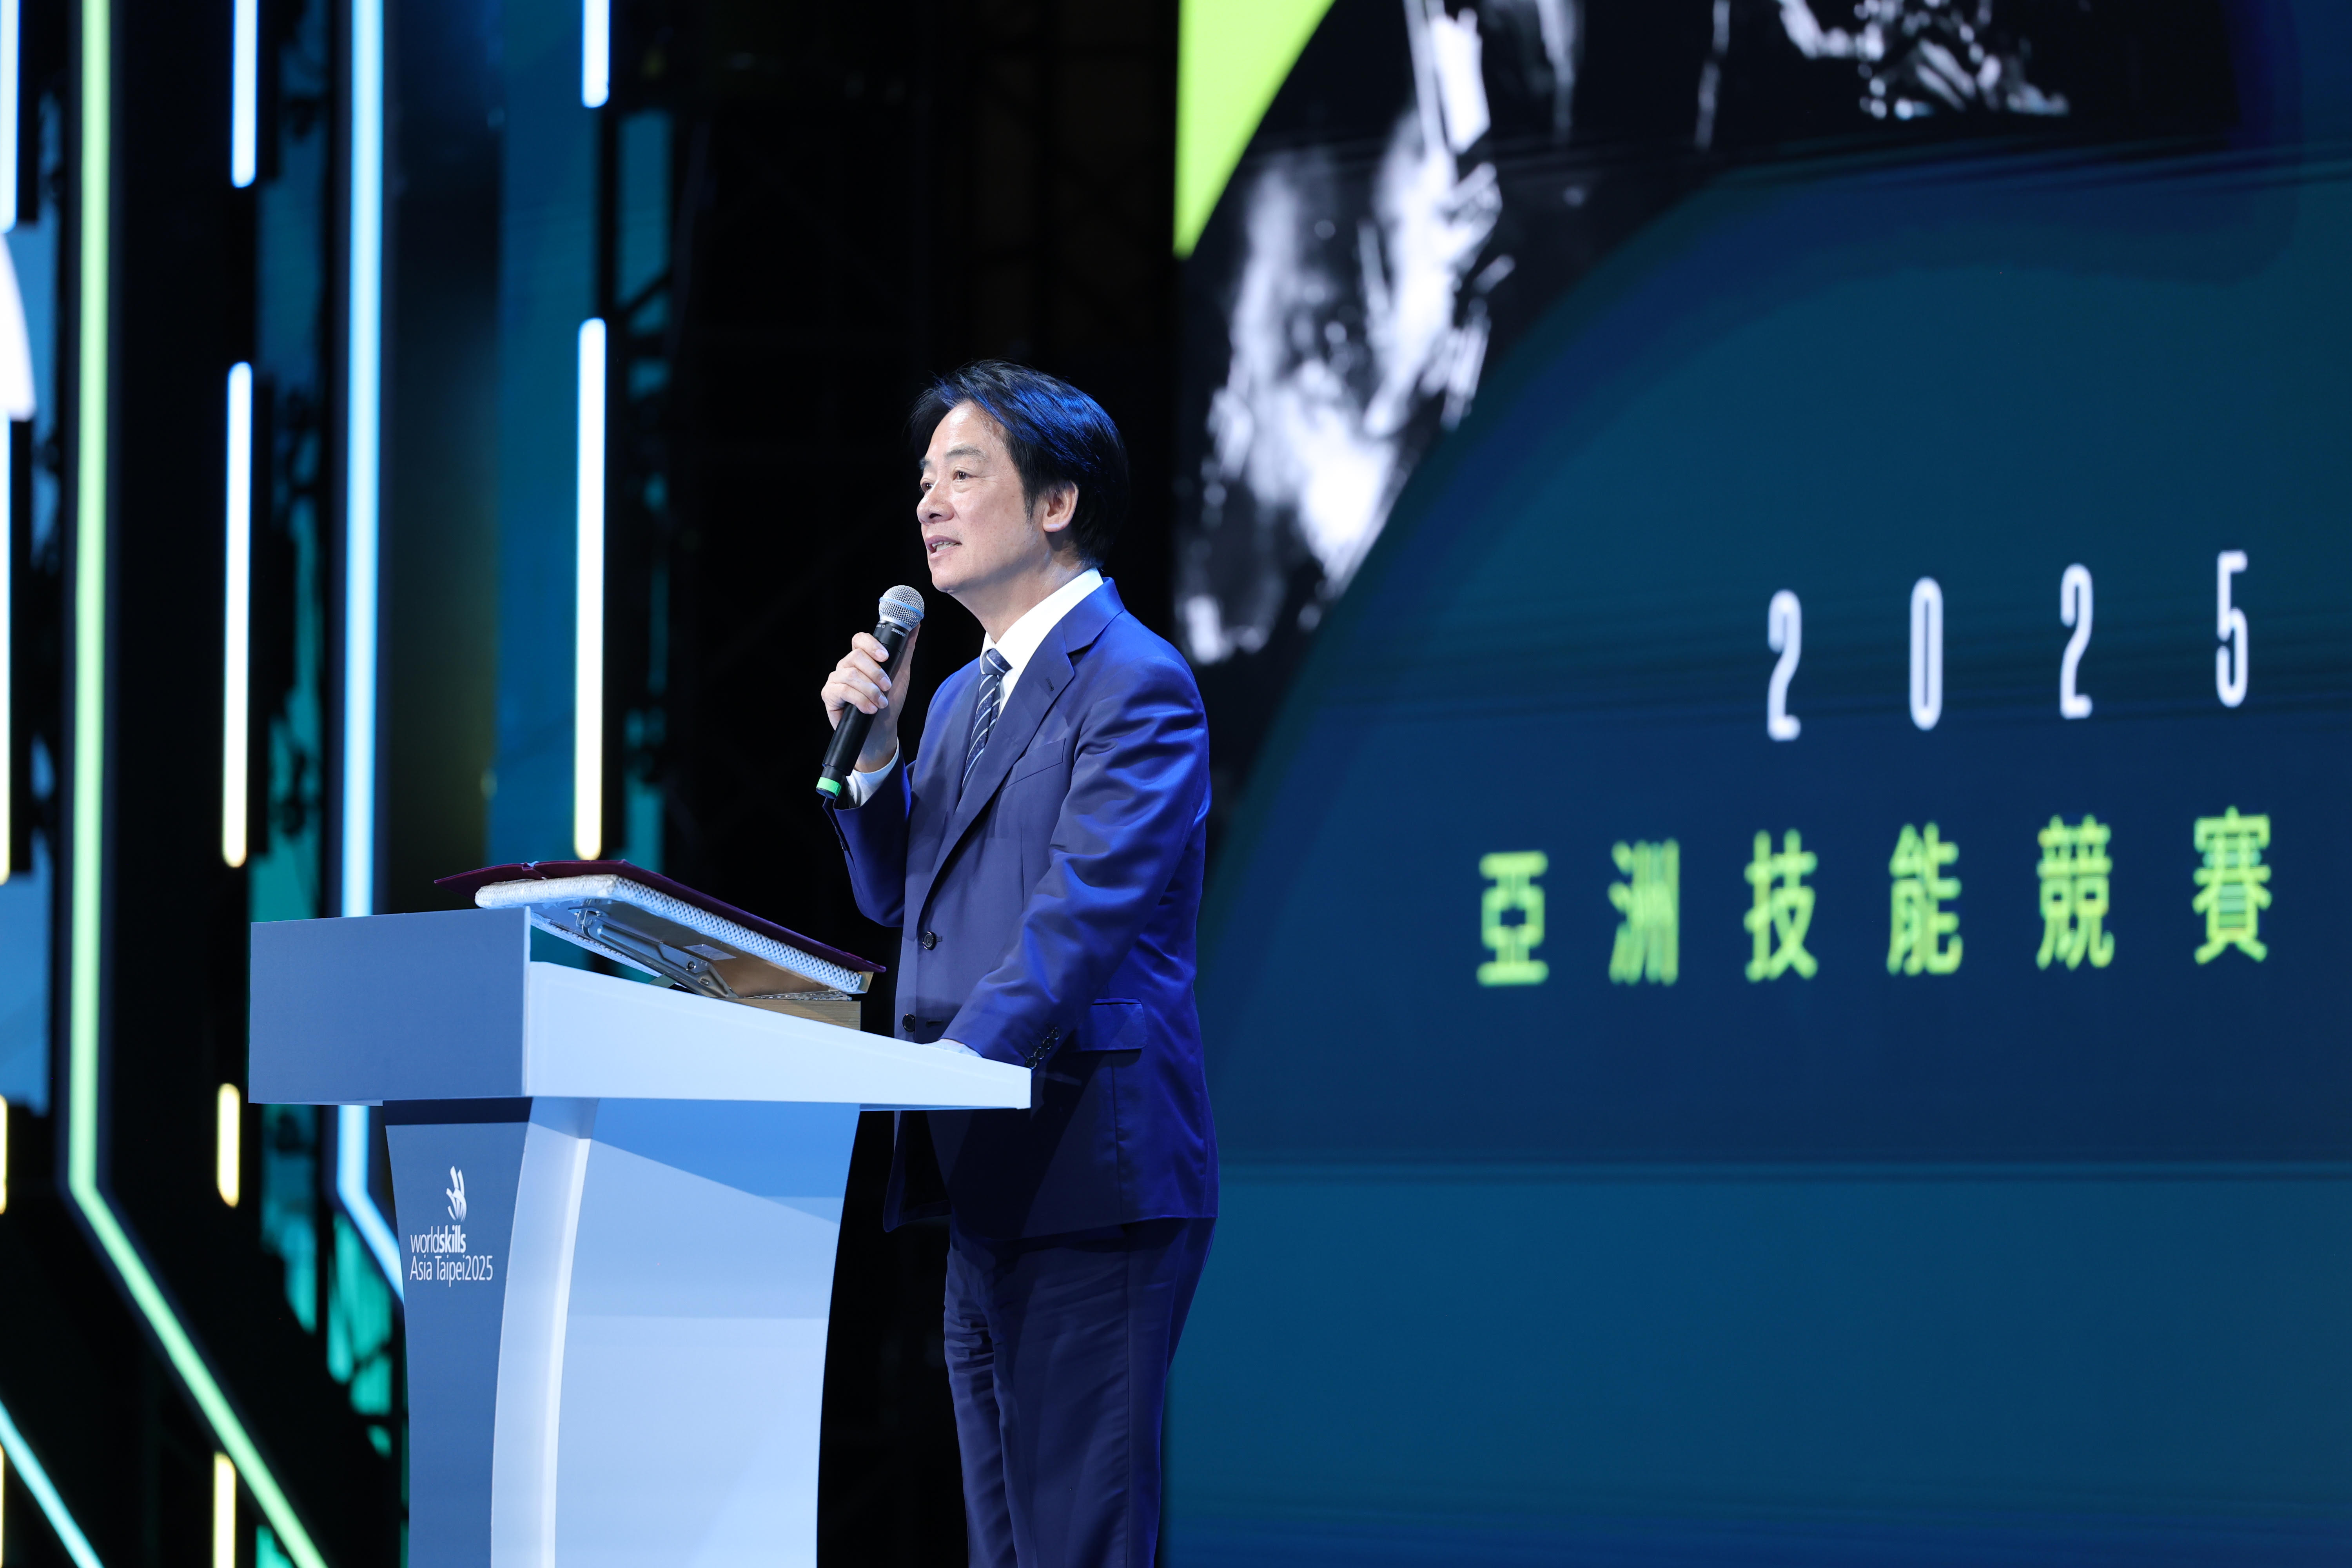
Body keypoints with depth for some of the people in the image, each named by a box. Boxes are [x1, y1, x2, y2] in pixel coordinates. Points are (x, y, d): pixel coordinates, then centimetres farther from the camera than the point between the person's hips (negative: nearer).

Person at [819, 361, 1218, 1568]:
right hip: (986, 1175, 9)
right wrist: (870, 747, 6)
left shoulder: (1135, 682, -10)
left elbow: (1081, 918, -19)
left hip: (1089, 1169, -9)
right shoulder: (962, 697, 19)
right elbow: (894, 897, 22)